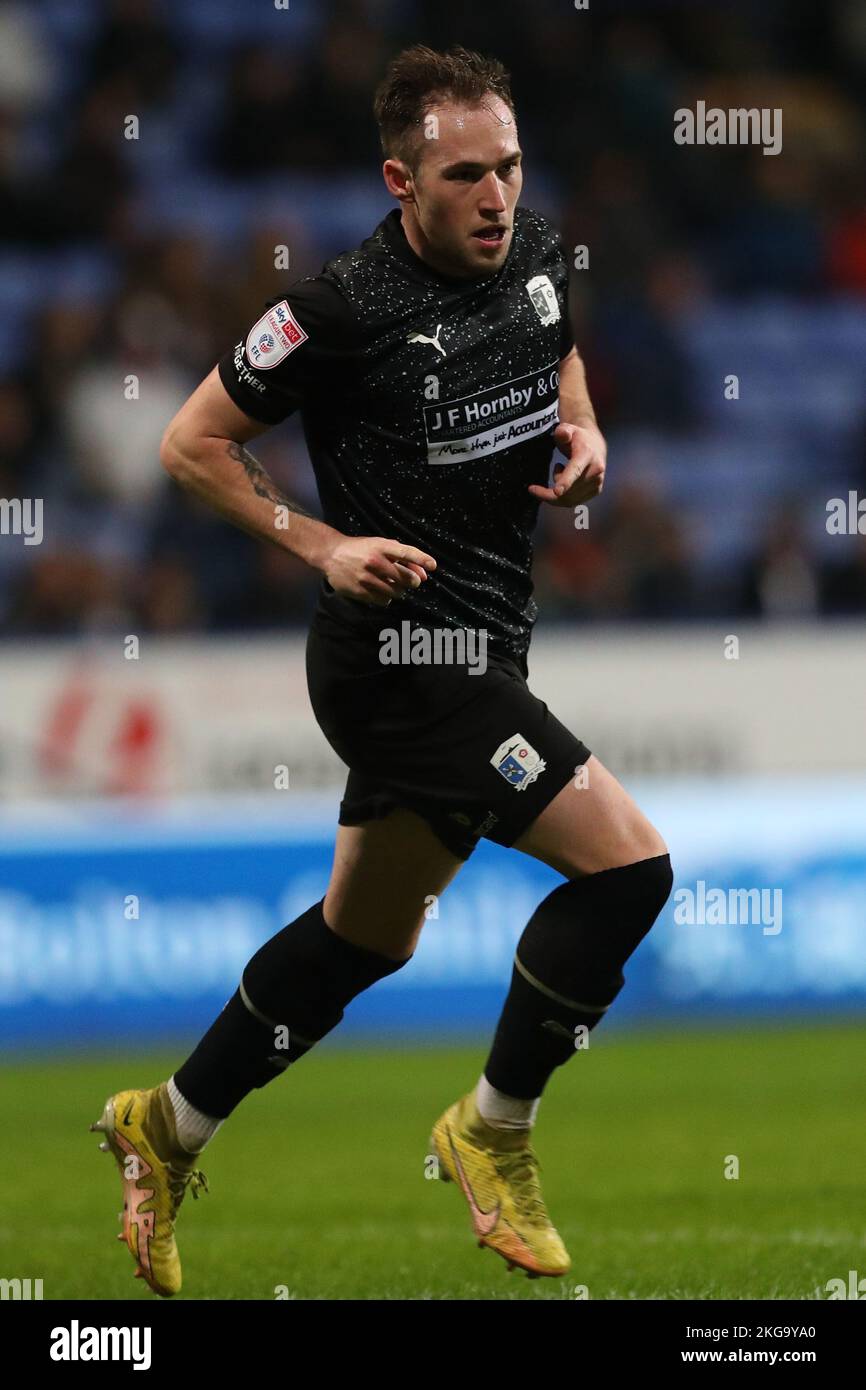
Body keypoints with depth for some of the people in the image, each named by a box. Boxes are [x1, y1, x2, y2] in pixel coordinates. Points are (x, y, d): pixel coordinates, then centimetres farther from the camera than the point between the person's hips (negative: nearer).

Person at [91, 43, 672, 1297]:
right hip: (403, 653, -8)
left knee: (365, 936, 21)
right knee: (625, 865, -16)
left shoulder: (537, 254, 3)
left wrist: (582, 431, 6)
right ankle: (494, 1132, -1)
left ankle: (169, 1128, 36)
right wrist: (322, 545, -13)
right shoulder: (346, 309, -17)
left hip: (480, 649, 8)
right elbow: (193, 444, -6)